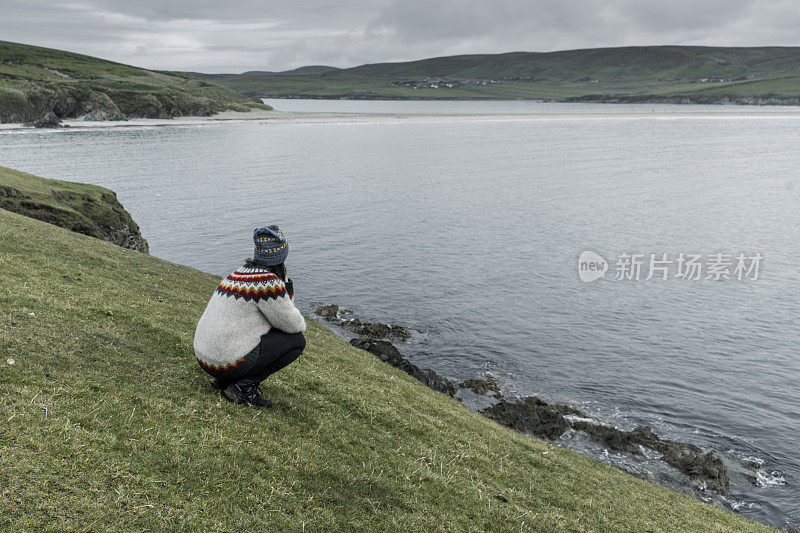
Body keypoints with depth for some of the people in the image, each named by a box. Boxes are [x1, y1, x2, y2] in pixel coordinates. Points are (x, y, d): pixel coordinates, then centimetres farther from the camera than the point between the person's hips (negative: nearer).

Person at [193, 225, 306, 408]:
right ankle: (244, 384, -4)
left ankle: (224, 380, 15)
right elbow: (292, 324, -8)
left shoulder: (242, 272, 12)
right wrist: (301, 324, 14)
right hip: (229, 362, -9)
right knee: (297, 340, 2)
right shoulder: (268, 281, -16)